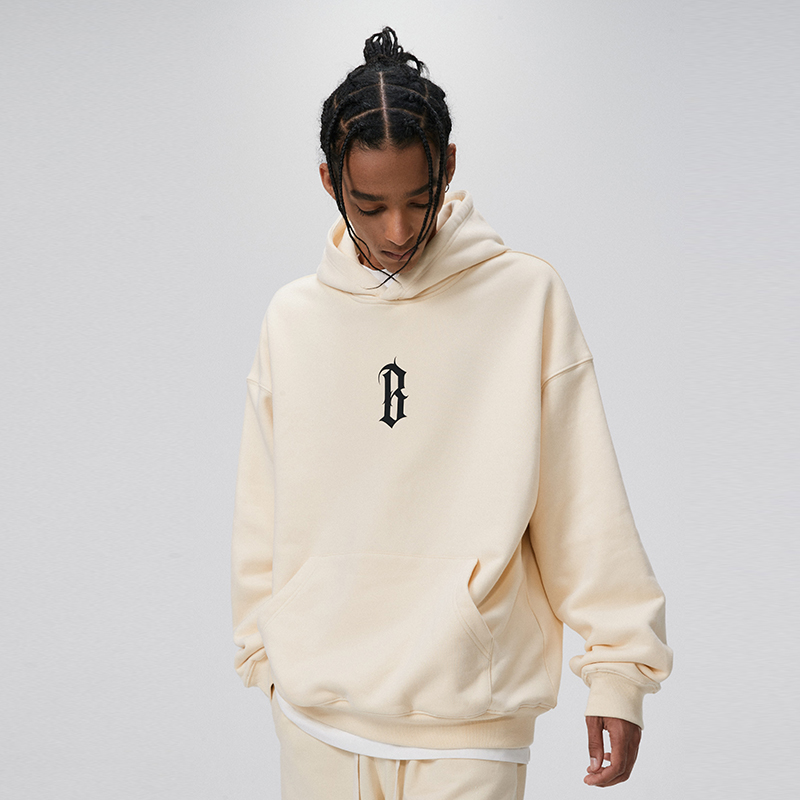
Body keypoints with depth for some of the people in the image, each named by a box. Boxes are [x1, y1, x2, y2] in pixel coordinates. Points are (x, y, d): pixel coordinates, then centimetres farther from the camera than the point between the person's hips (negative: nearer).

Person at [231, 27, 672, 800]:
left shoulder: (527, 297, -3)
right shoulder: (293, 317, 5)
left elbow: (586, 504, -4)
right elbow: (263, 516, 10)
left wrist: (619, 665, -6)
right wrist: (262, 650, 12)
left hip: (468, 722, -2)